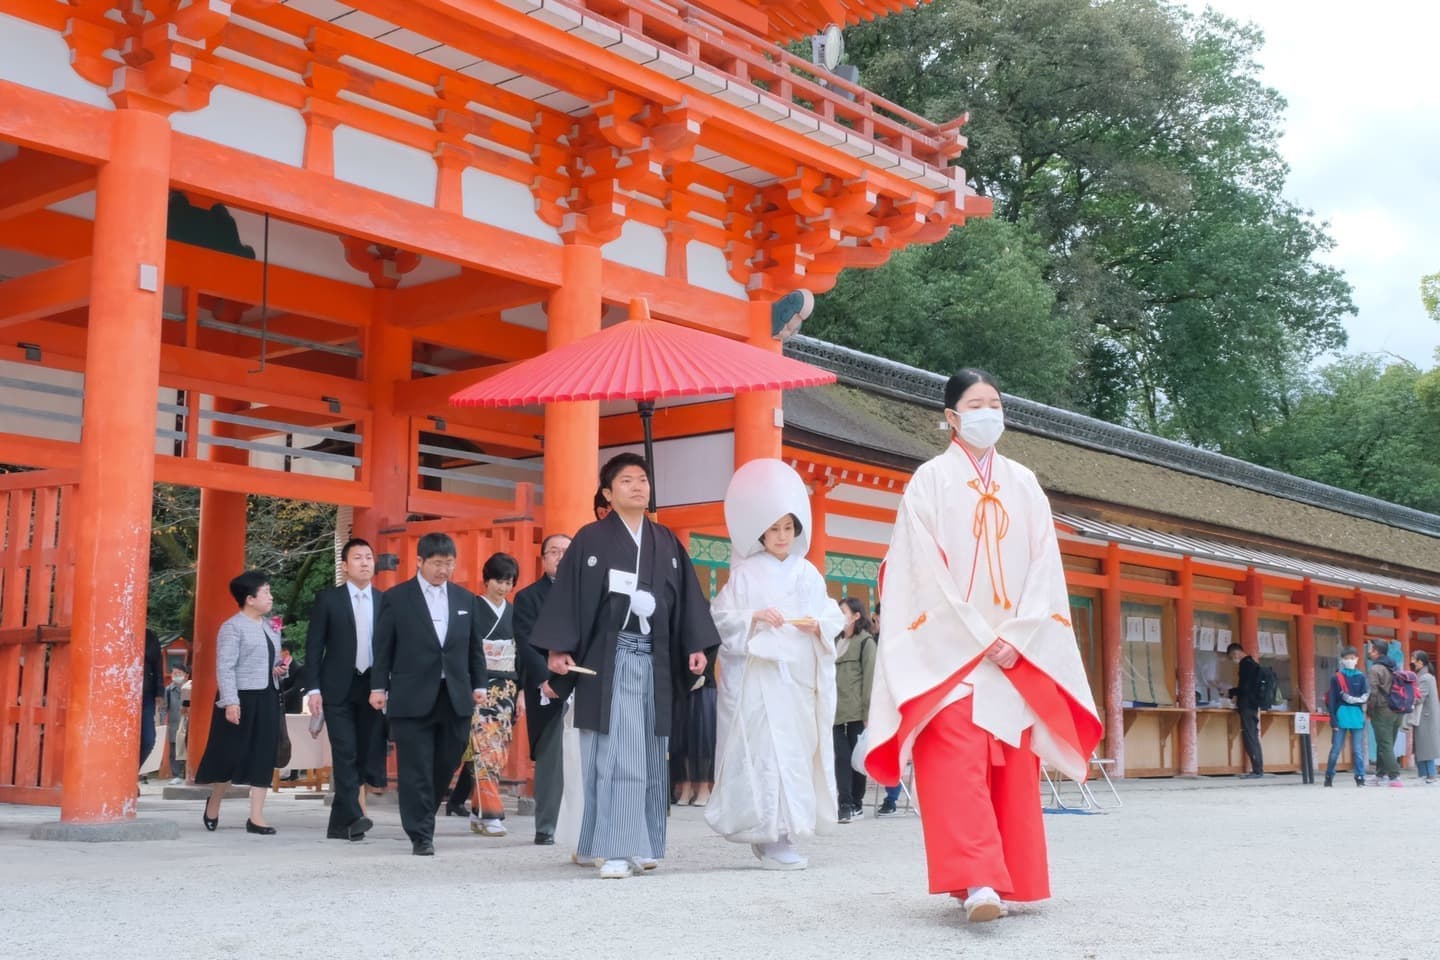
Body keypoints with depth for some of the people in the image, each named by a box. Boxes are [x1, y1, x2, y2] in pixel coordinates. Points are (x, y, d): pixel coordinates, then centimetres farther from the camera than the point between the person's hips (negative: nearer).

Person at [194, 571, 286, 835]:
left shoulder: (269, 626, 14)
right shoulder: (232, 627, -9)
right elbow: (224, 667, -14)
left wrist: (279, 669, 4)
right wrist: (230, 701, -22)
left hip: (268, 699, 7)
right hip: (242, 698, -7)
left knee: (263, 758, 3)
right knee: (231, 755, 1)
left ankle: (256, 817, 6)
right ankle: (214, 803, 27)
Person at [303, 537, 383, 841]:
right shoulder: (327, 599, 1)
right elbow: (313, 646, -1)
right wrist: (312, 688, -9)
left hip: (372, 688, 3)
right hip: (338, 688, -3)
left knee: (362, 755, 4)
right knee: (345, 753, -12)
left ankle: (339, 823, 13)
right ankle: (352, 816, -17)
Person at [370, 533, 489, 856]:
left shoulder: (465, 598, 12)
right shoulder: (396, 598, 1)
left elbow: (475, 646, 15)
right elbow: (383, 646, 1)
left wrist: (479, 685, 10)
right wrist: (378, 687, -3)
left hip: (455, 697, 4)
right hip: (413, 697, -4)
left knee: (446, 765, 8)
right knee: (416, 770, -2)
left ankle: (421, 818, 28)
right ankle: (421, 835, 4)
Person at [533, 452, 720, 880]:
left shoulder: (667, 543, 13)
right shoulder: (590, 539, 1)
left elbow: (687, 597, 11)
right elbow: (567, 594, -3)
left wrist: (697, 646, 1)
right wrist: (558, 648, -11)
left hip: (653, 658, 4)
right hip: (608, 658, -4)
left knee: (649, 754, 6)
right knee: (615, 754, -9)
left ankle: (640, 845, 13)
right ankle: (618, 848, -8)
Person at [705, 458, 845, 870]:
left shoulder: (808, 573, 11)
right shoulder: (745, 573, 1)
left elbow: (832, 616, 11)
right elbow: (722, 616, -2)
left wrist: (818, 625, -10)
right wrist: (754, 617, -18)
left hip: (800, 676, 4)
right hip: (758, 676, -4)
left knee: (798, 749, 5)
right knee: (768, 750, -11)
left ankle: (781, 832, 15)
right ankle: (772, 838, -9)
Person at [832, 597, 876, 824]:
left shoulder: (866, 641, -1)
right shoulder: (836, 641, 17)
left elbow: (870, 677, -6)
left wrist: (868, 710, -11)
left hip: (856, 711, -5)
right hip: (837, 710, 5)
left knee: (856, 756, 2)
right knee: (841, 757, -2)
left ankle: (856, 804, 10)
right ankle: (845, 803, -3)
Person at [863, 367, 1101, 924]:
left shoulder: (1023, 485, 14)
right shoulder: (930, 481, 2)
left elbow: (1044, 568, 7)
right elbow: (926, 573, -6)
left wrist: (1018, 637, -7)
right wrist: (980, 639, -12)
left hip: (1019, 653, 4)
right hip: (950, 649, -4)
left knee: (1012, 767, 3)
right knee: (958, 766, -14)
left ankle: (1005, 879, 10)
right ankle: (975, 881, -20)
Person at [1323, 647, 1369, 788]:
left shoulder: (1361, 678, 7)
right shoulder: (1336, 678, 3)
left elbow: (1365, 697, 1)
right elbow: (1331, 700, 0)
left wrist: (1351, 699, -15)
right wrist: (1333, 720, -6)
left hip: (1357, 717, 1)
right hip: (1341, 717, -1)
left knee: (1358, 750, 2)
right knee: (1336, 749, 2)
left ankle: (1360, 778, 6)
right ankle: (1329, 776, 13)